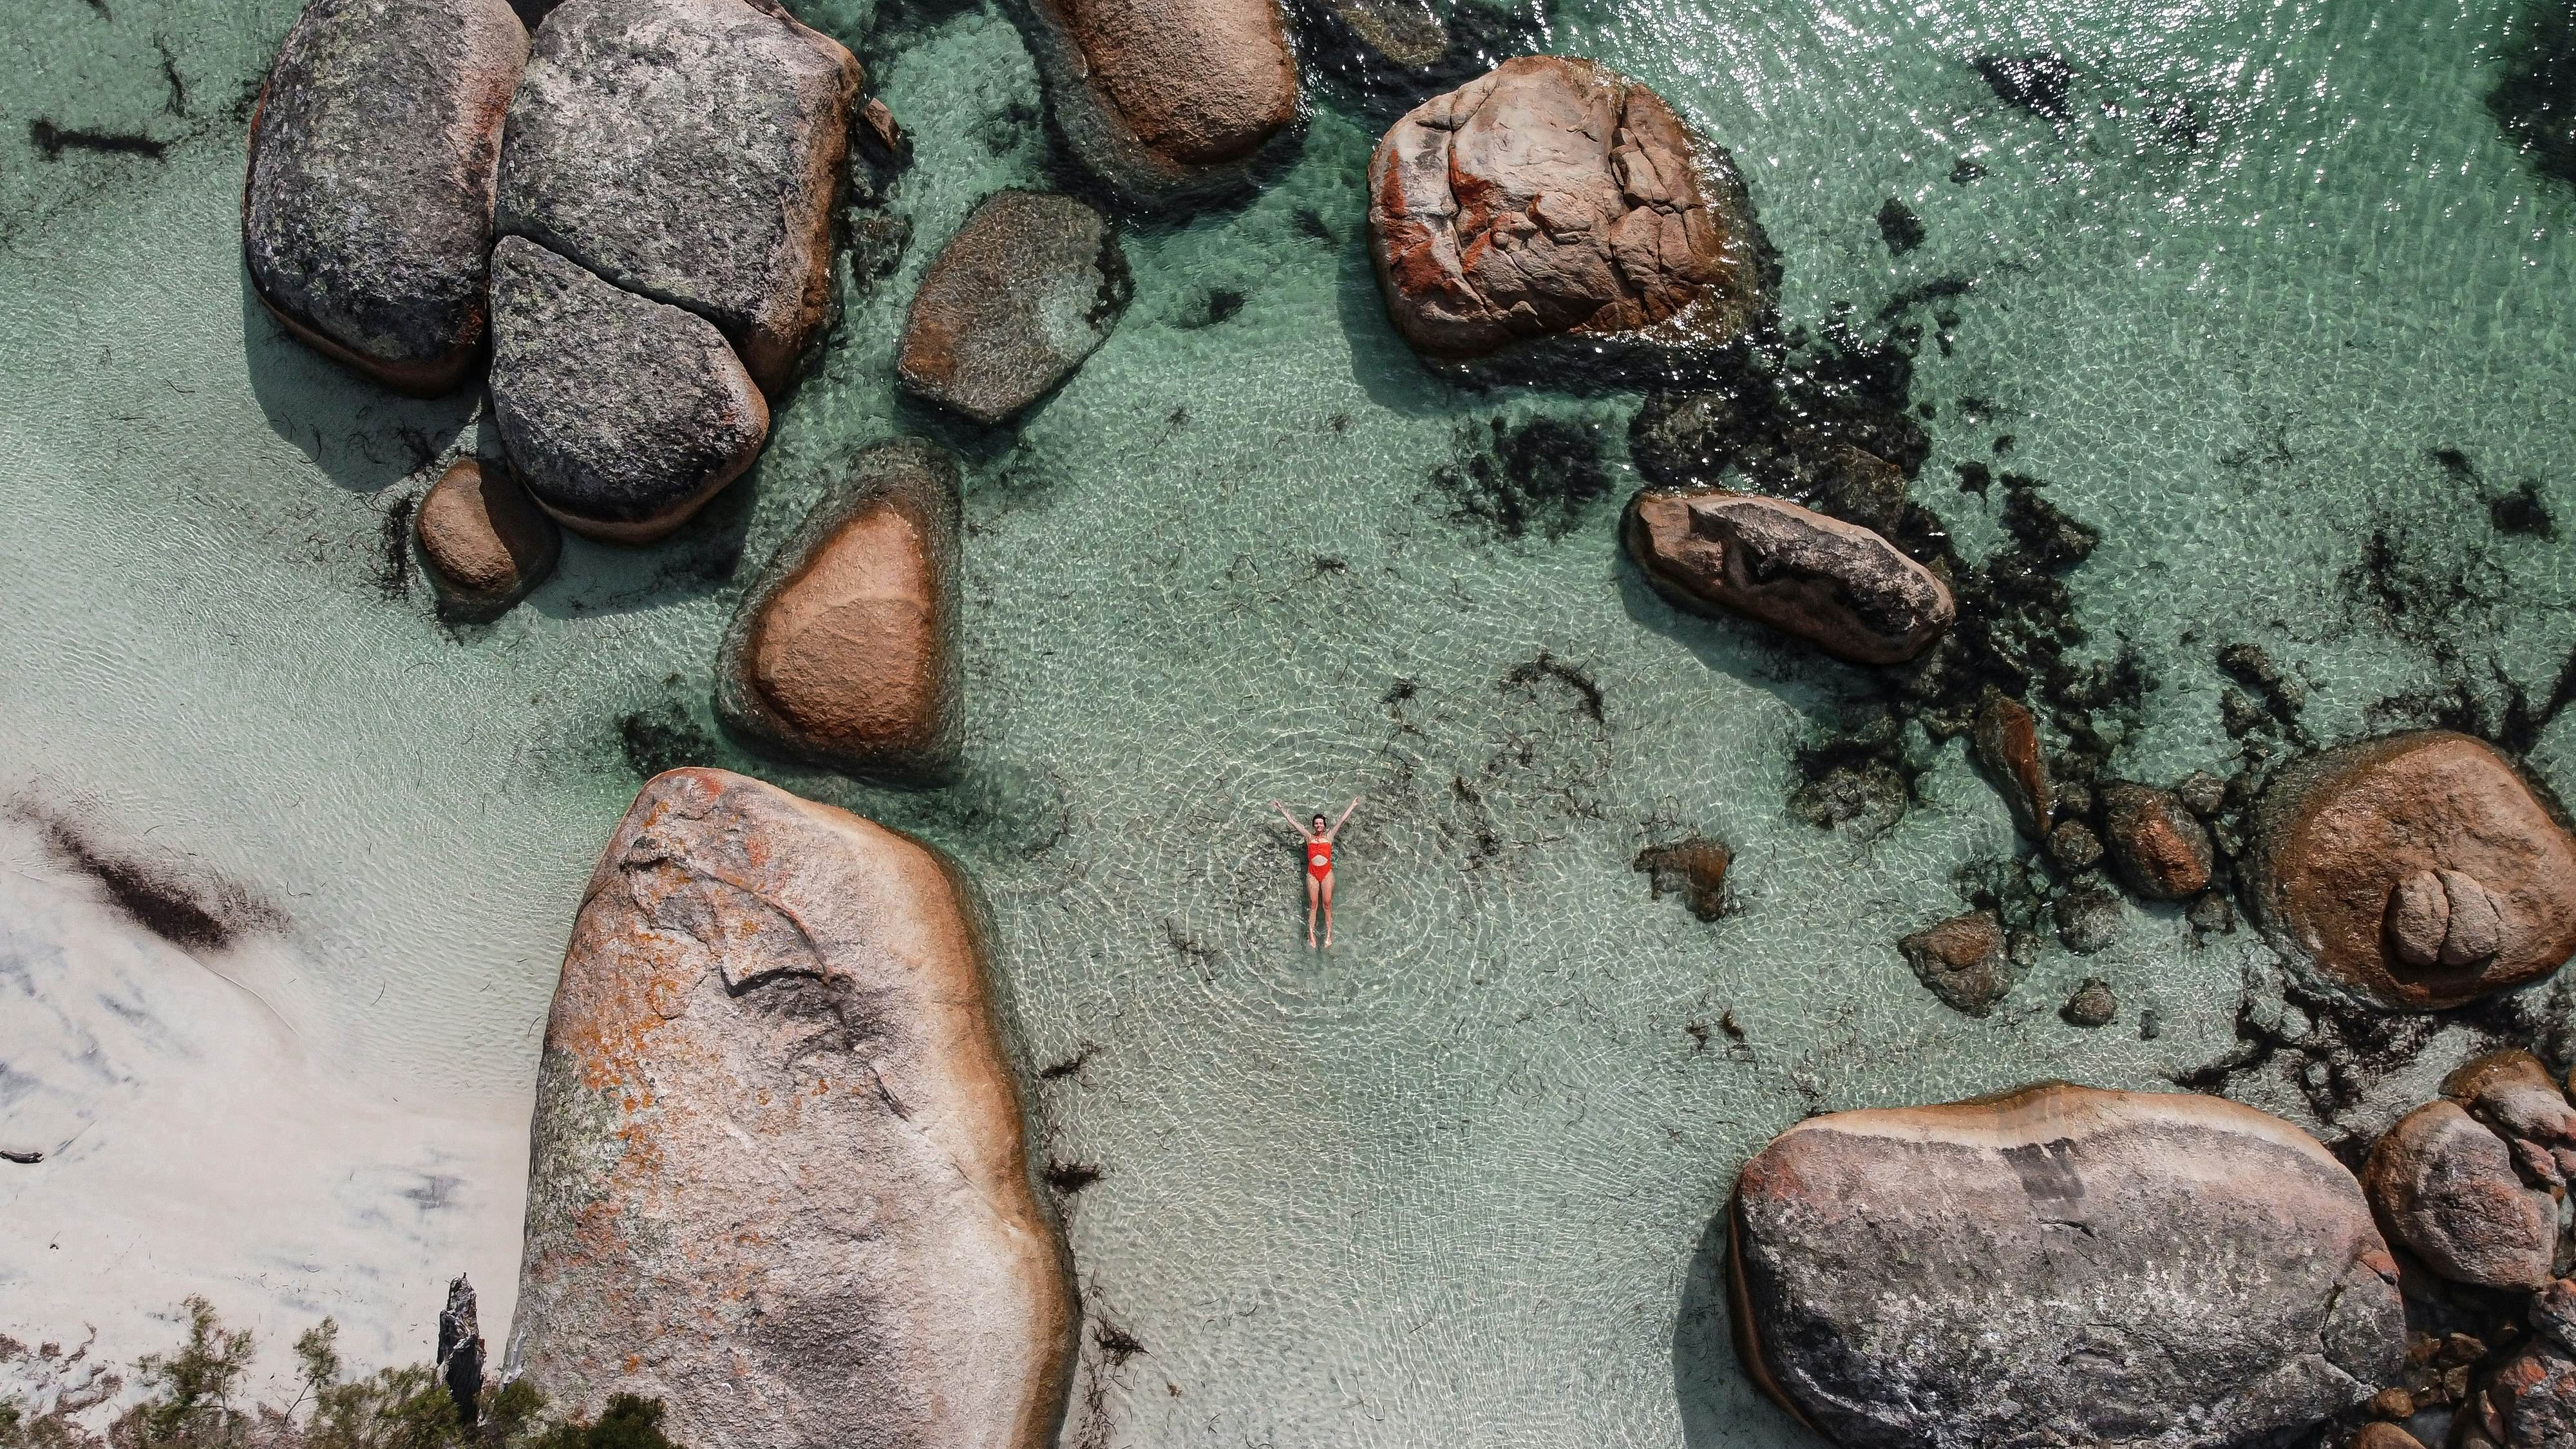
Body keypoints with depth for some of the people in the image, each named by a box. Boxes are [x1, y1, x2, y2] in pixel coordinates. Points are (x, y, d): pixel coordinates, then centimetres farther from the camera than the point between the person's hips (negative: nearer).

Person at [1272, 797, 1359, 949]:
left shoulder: (1329, 836, 14)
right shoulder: (1309, 836, 15)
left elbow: (1342, 820, 16)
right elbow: (1292, 822, 16)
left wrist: (1353, 806, 18)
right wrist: (1281, 809, 18)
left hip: (1327, 872, -1)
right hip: (1312, 872, 1)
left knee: (1327, 903, -8)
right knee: (1313, 903, -6)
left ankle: (1329, 934, -11)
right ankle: (1311, 935, -10)